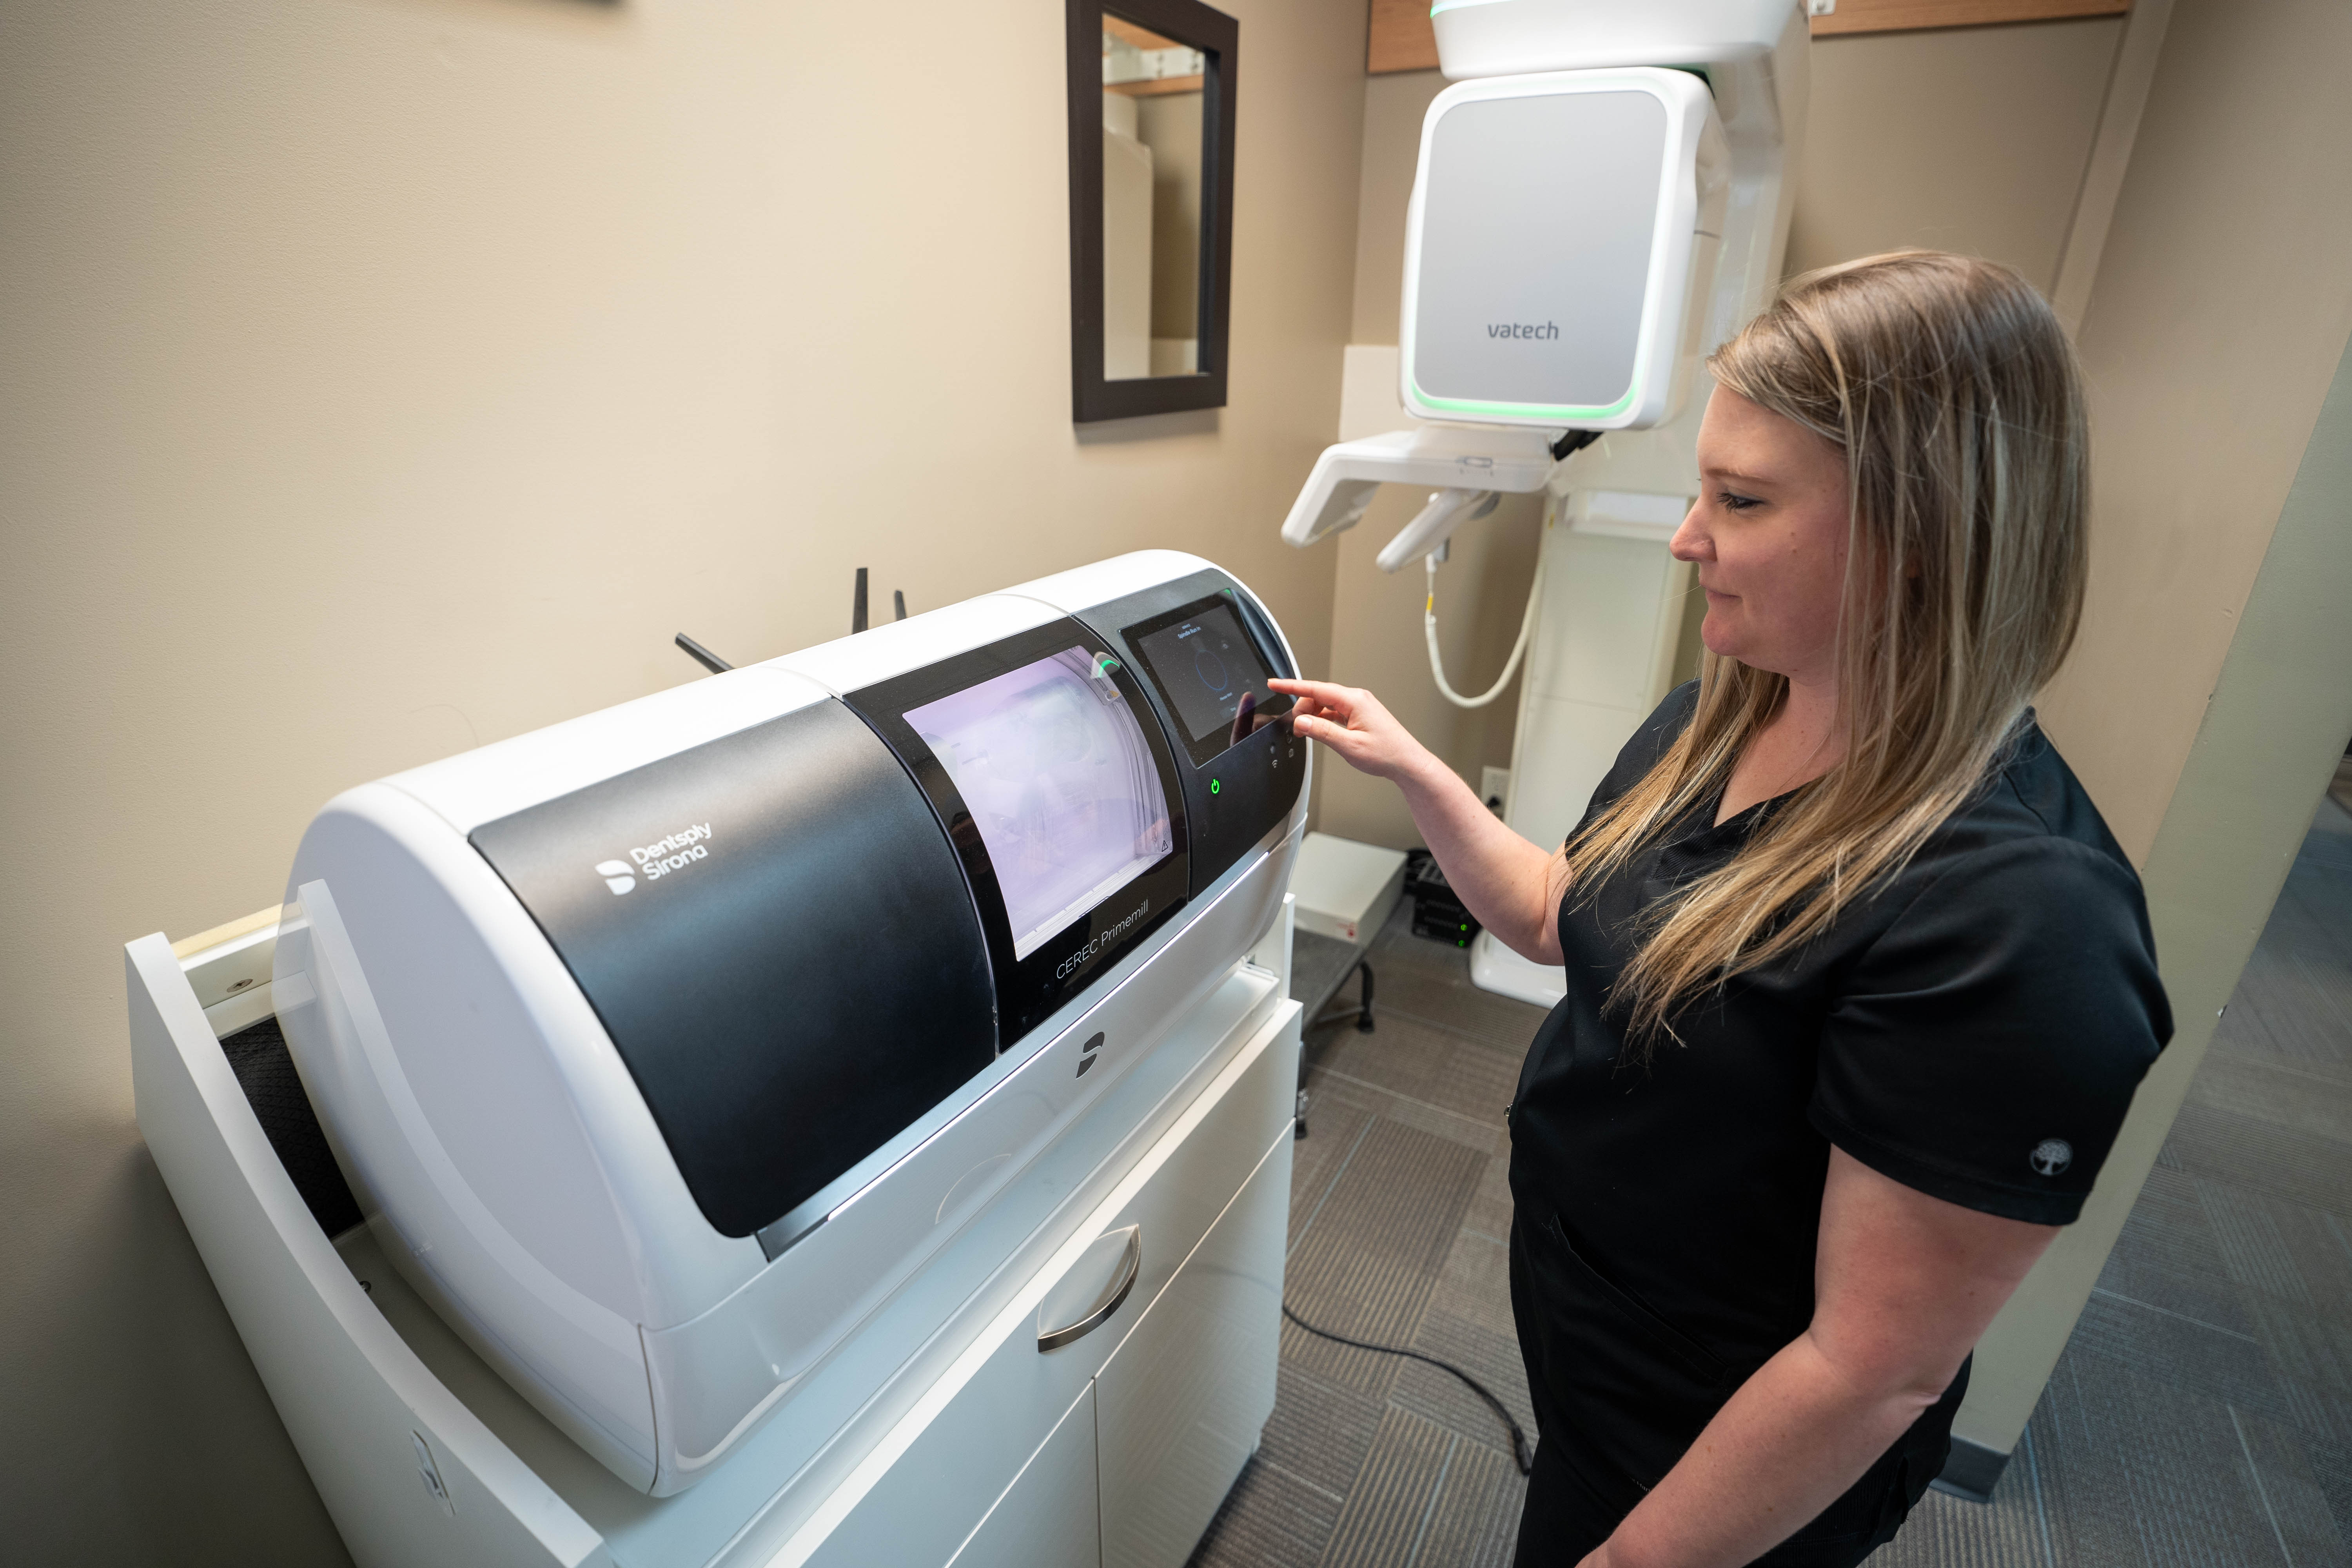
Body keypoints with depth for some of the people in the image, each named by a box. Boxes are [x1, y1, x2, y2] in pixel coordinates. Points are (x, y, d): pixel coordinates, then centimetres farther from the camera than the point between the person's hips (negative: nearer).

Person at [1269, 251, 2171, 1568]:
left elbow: (1877, 1370, -27)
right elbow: (1559, 919, 5)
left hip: (1718, 1452, -6)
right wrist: (1411, 768, -3)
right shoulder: (1714, 721, -8)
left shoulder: (2015, 924, -33)